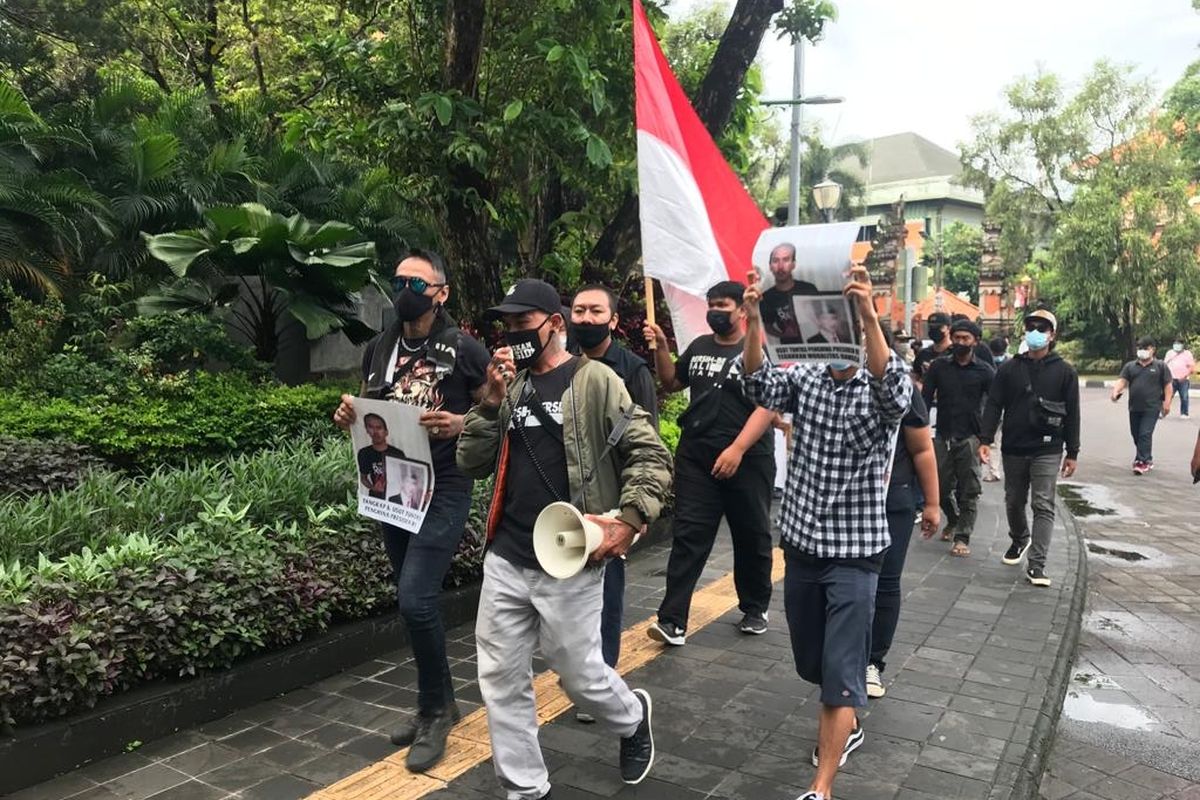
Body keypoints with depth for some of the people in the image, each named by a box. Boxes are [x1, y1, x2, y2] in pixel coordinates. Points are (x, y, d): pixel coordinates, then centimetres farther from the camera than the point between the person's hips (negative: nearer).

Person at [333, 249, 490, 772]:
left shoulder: (463, 350, -8)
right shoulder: (378, 349, 10)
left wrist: (461, 424, -22)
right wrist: (349, 417, -2)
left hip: (444, 490, -6)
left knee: (416, 600, -13)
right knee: (415, 602, 13)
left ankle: (432, 711, 9)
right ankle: (440, 704, 30)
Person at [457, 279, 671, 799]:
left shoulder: (595, 380, -6)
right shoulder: (508, 384, 10)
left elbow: (651, 456, -8)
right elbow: (472, 464, 6)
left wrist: (629, 519, -19)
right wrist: (491, 401, -6)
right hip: (505, 560, 5)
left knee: (579, 676, 9)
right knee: (500, 680, 10)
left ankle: (632, 718, 42)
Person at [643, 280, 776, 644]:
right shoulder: (698, 347, 12)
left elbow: (767, 407, -14)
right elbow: (671, 383, 23)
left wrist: (737, 449, -24)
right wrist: (661, 348, 7)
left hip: (747, 460, -4)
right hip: (695, 457, 4)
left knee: (751, 537, 11)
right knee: (687, 537, -2)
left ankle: (754, 608, 31)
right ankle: (673, 621, -2)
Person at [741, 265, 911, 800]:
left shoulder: (880, 393, -9)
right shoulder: (803, 378, 2)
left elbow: (894, 389, -33)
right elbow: (759, 385, -18)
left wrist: (868, 314, -45)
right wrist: (754, 319, -33)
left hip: (854, 551, -4)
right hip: (801, 544, 5)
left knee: (840, 668, -4)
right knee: (811, 661, 19)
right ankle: (846, 723, 47)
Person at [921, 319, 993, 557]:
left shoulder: (984, 371, 2)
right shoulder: (939, 367, 6)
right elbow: (925, 400, 5)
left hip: (970, 438, -2)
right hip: (943, 436, 2)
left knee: (968, 491, -1)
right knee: (941, 486, 8)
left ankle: (963, 537, 5)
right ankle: (953, 521, 35)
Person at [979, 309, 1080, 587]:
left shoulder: (1064, 371, 1)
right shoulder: (1009, 368, 5)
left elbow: (1072, 414, 2)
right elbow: (993, 405, 2)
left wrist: (1072, 452, 0)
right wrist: (985, 439, -8)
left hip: (1047, 451, -2)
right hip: (1013, 449, 3)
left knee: (1043, 506, -6)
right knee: (1013, 502, 15)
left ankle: (1036, 564, -4)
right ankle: (1019, 540, 42)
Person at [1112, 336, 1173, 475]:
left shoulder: (1160, 366, 3)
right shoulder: (1130, 366, 11)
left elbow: (1168, 385, 2)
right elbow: (1122, 381, -1)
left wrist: (1167, 402, -7)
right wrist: (1116, 391, -21)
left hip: (1152, 408, -4)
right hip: (1134, 408, 4)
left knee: (1145, 434, -12)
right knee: (1136, 435, 10)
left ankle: (1142, 462, -10)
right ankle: (1148, 459, 25)